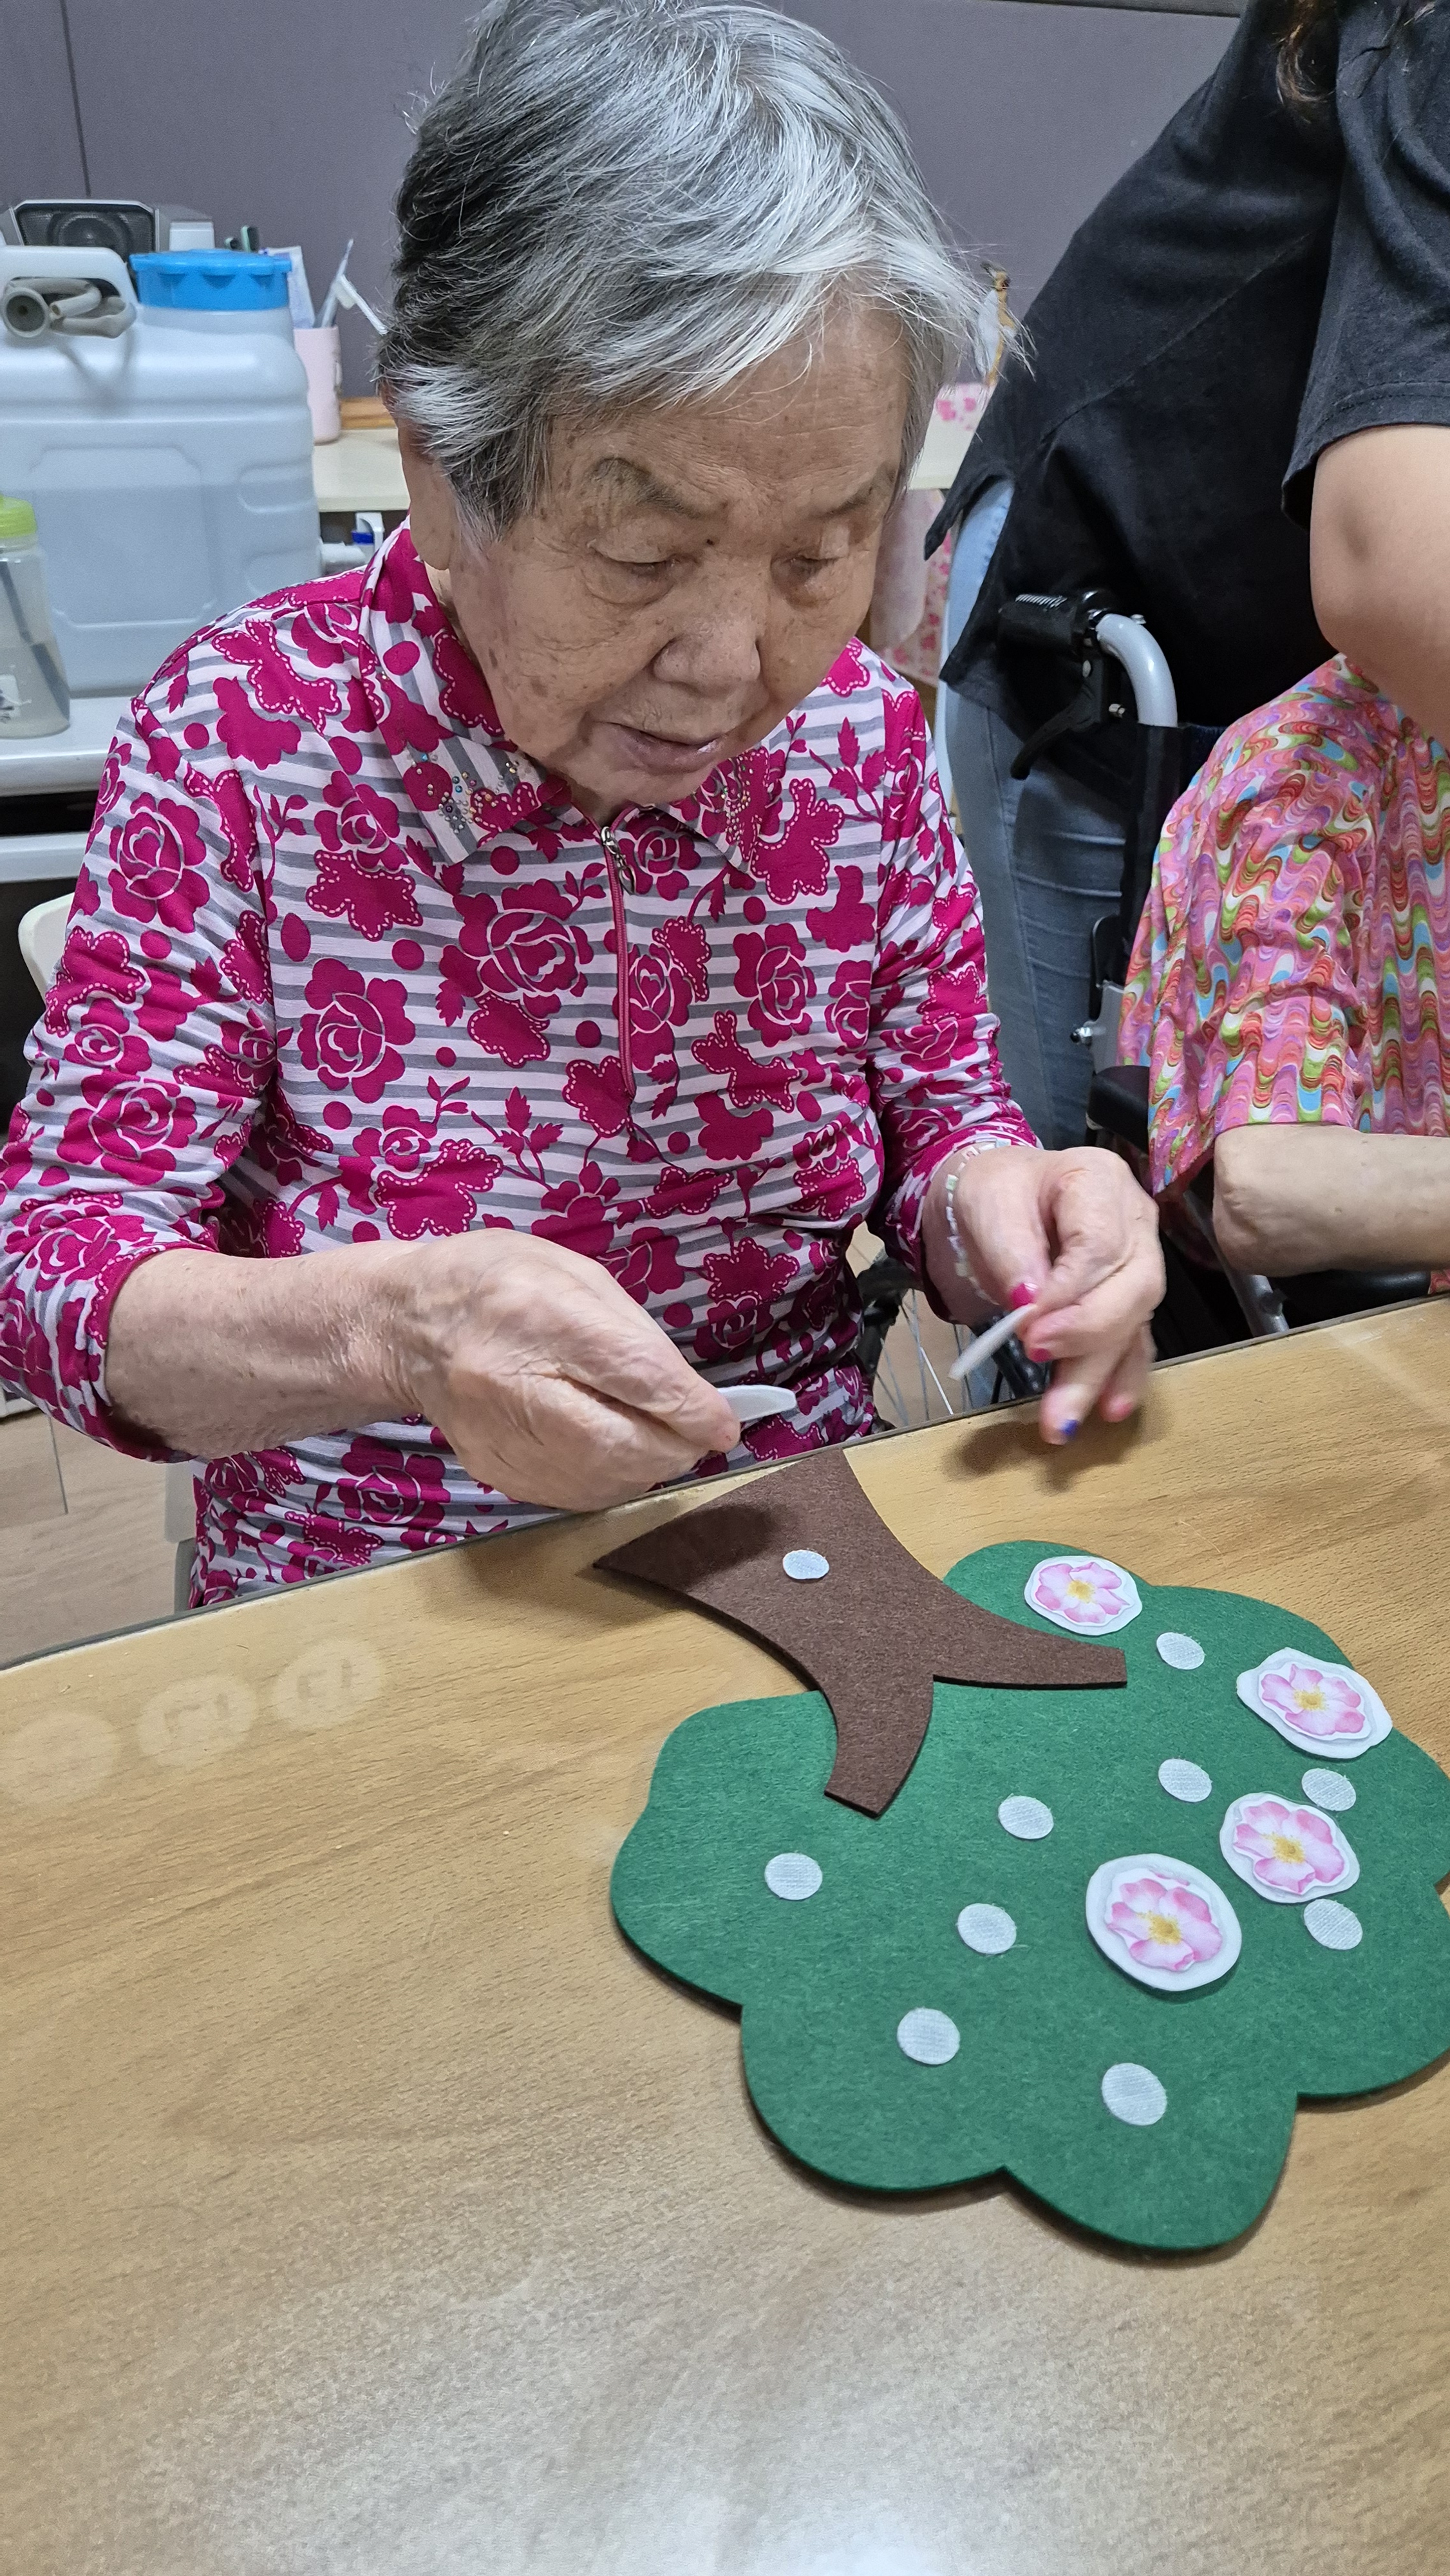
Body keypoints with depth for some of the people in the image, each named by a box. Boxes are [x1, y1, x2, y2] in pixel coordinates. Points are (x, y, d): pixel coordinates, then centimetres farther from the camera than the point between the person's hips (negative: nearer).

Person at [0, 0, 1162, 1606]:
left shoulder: (859, 732, -4)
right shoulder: (244, 732, -13)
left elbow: (938, 1115, 7)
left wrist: (990, 1203, -17)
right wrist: (394, 1329, -32)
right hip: (367, 1594, -1)